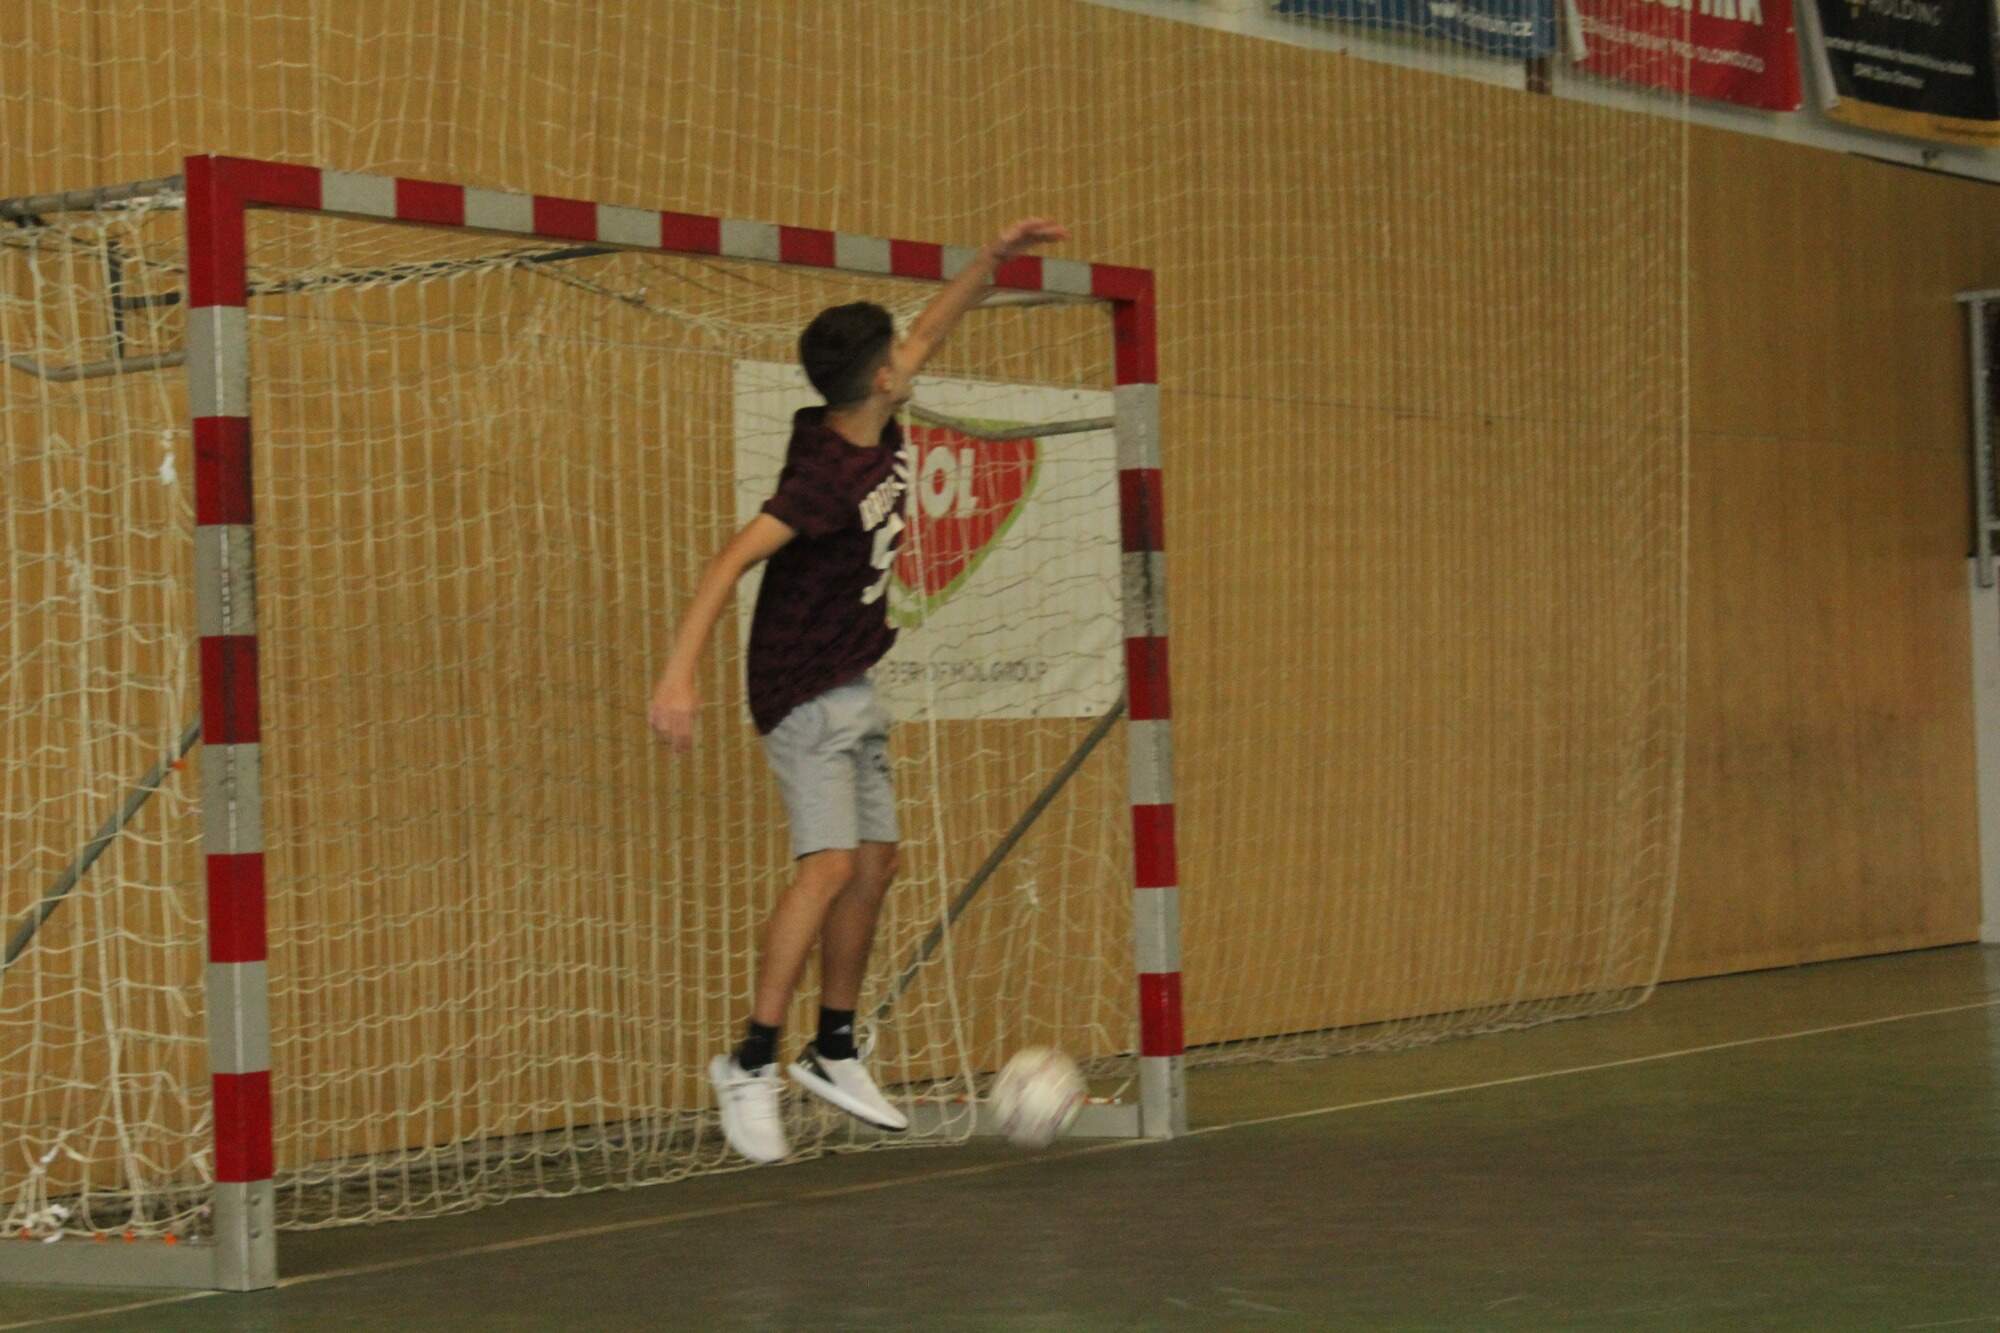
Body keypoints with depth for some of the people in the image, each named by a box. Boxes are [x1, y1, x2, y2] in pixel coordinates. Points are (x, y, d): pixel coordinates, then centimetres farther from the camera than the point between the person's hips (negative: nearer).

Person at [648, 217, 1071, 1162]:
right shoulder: (829, 474, -26)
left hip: (853, 686, 10)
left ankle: (834, 1054, 21)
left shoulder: (879, 430, 0)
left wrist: (993, 259, 12)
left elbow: (930, 332, 17)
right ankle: (751, 1064, -16)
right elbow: (731, 560, -33)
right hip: (804, 693, -9)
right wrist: (680, 673, -41)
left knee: (874, 864, 11)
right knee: (829, 866, -18)